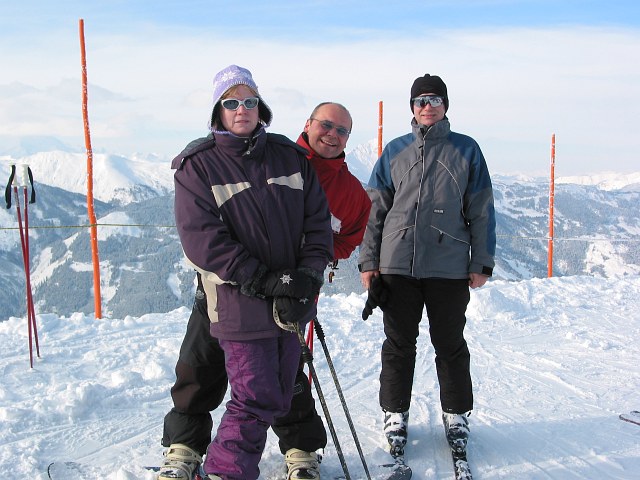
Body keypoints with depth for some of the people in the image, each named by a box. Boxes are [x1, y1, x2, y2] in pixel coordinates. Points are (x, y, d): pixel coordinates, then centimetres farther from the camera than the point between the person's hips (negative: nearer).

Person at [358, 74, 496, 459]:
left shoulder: (466, 150, 4)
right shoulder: (395, 152, 8)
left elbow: (482, 210, 4)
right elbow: (375, 209, 9)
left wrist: (482, 263, 0)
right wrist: (368, 261, 4)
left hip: (449, 267, -1)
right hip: (397, 265, 1)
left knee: (450, 344, 10)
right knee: (399, 344, 9)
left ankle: (457, 413, 26)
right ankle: (396, 414, 23)